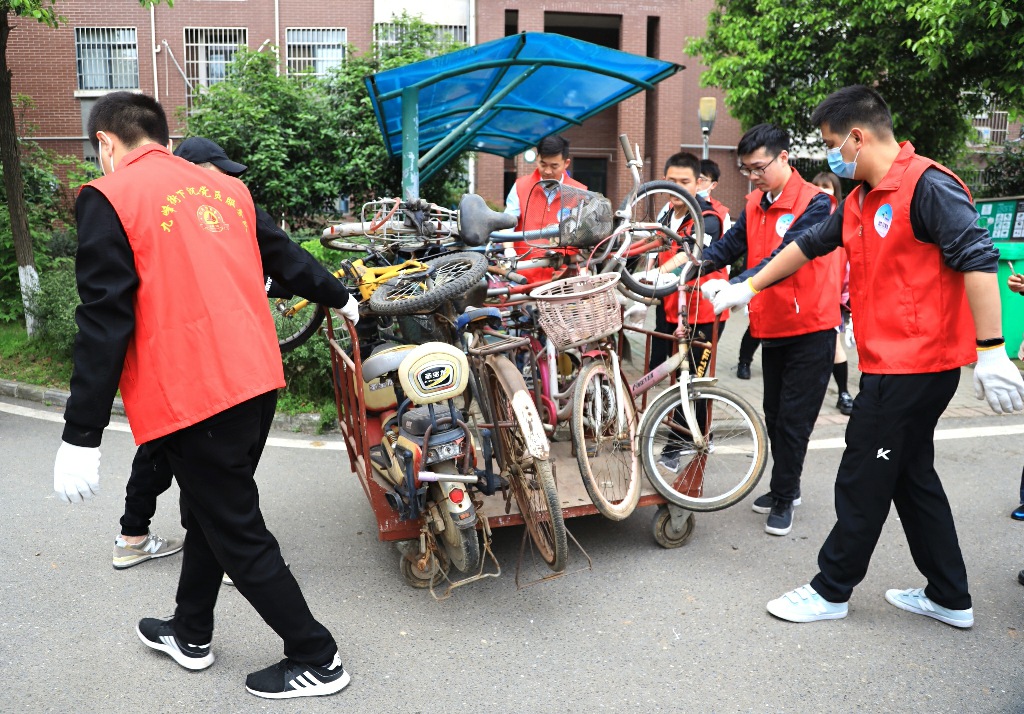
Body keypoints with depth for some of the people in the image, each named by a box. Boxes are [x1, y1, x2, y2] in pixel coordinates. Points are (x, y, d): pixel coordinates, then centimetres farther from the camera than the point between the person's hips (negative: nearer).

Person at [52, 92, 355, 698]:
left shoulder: (110, 198, -7)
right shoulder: (227, 187, 11)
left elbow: (104, 323, -13)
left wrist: (81, 437, -10)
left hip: (191, 394, -7)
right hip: (258, 377, 8)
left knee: (240, 536, 6)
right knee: (209, 512, 24)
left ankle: (317, 661, 16)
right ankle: (190, 635, 42)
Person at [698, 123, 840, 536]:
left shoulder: (814, 203, -15)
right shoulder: (755, 205, 7)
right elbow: (729, 245, -2)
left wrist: (737, 286, -42)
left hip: (809, 329, -7)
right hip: (771, 327, 7)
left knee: (793, 420, 0)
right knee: (774, 416, 15)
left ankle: (783, 498, 15)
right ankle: (785, 489, 31)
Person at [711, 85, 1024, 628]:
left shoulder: (927, 186, -15)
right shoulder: (861, 200, 14)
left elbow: (977, 259, -21)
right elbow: (810, 244, 22)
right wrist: (749, 287, 26)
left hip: (913, 368, -9)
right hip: (891, 364, 9)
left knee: (863, 482, 1)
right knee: (912, 476, 16)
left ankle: (831, 591, 16)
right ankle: (949, 598, 28)